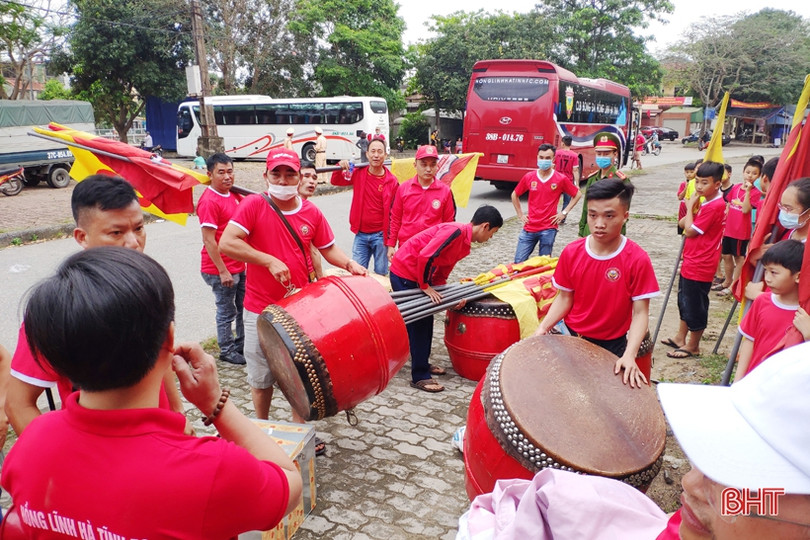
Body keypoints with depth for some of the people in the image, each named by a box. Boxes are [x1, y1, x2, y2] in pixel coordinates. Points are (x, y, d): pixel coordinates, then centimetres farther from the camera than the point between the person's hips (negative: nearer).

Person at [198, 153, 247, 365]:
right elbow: (208, 240, -20)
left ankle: (241, 344, 35)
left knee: (244, 307, 19)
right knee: (227, 312, 6)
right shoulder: (209, 201, -18)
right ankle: (226, 351, 23)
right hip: (220, 270, -8)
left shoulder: (234, 195, 8)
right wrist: (223, 271, -20)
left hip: (239, 266, 8)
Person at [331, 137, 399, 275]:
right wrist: (340, 168, -8)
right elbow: (335, 181, 14)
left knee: (381, 274, 9)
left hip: (380, 235, -2)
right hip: (361, 234, 2)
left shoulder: (391, 181, -7)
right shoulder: (359, 173, 0)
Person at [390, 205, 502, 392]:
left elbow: (441, 273, 15)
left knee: (426, 321, 17)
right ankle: (420, 377, 3)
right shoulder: (456, 231, -22)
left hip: (419, 275, 10)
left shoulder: (464, 244, 9)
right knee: (417, 324, -5)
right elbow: (425, 256, -29)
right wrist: (425, 287, -18)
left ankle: (422, 364, 33)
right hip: (405, 273, -10)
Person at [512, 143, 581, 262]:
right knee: (519, 262, -1)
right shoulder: (528, 177, 2)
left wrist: (564, 212, 1)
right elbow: (515, 195, 17)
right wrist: (520, 214, 10)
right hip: (529, 228, 2)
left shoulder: (561, 179, -3)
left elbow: (577, 194, 9)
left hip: (548, 229, -2)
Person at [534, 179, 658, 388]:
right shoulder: (571, 252, -9)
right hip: (571, 336, 3)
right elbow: (565, 297, 0)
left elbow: (640, 312, -15)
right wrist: (543, 327, -13)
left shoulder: (637, 260, -18)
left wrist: (629, 355, -27)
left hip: (612, 345, -2)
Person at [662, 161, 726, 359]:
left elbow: (689, 230, -19)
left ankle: (693, 346, 19)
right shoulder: (707, 203, 11)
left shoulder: (714, 207, -22)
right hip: (691, 262, 10)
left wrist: (690, 206, -11)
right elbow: (683, 223, 11)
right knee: (685, 302, 22)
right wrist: (693, 208, -7)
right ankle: (681, 338, 37)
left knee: (695, 306, 4)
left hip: (699, 266, -10)